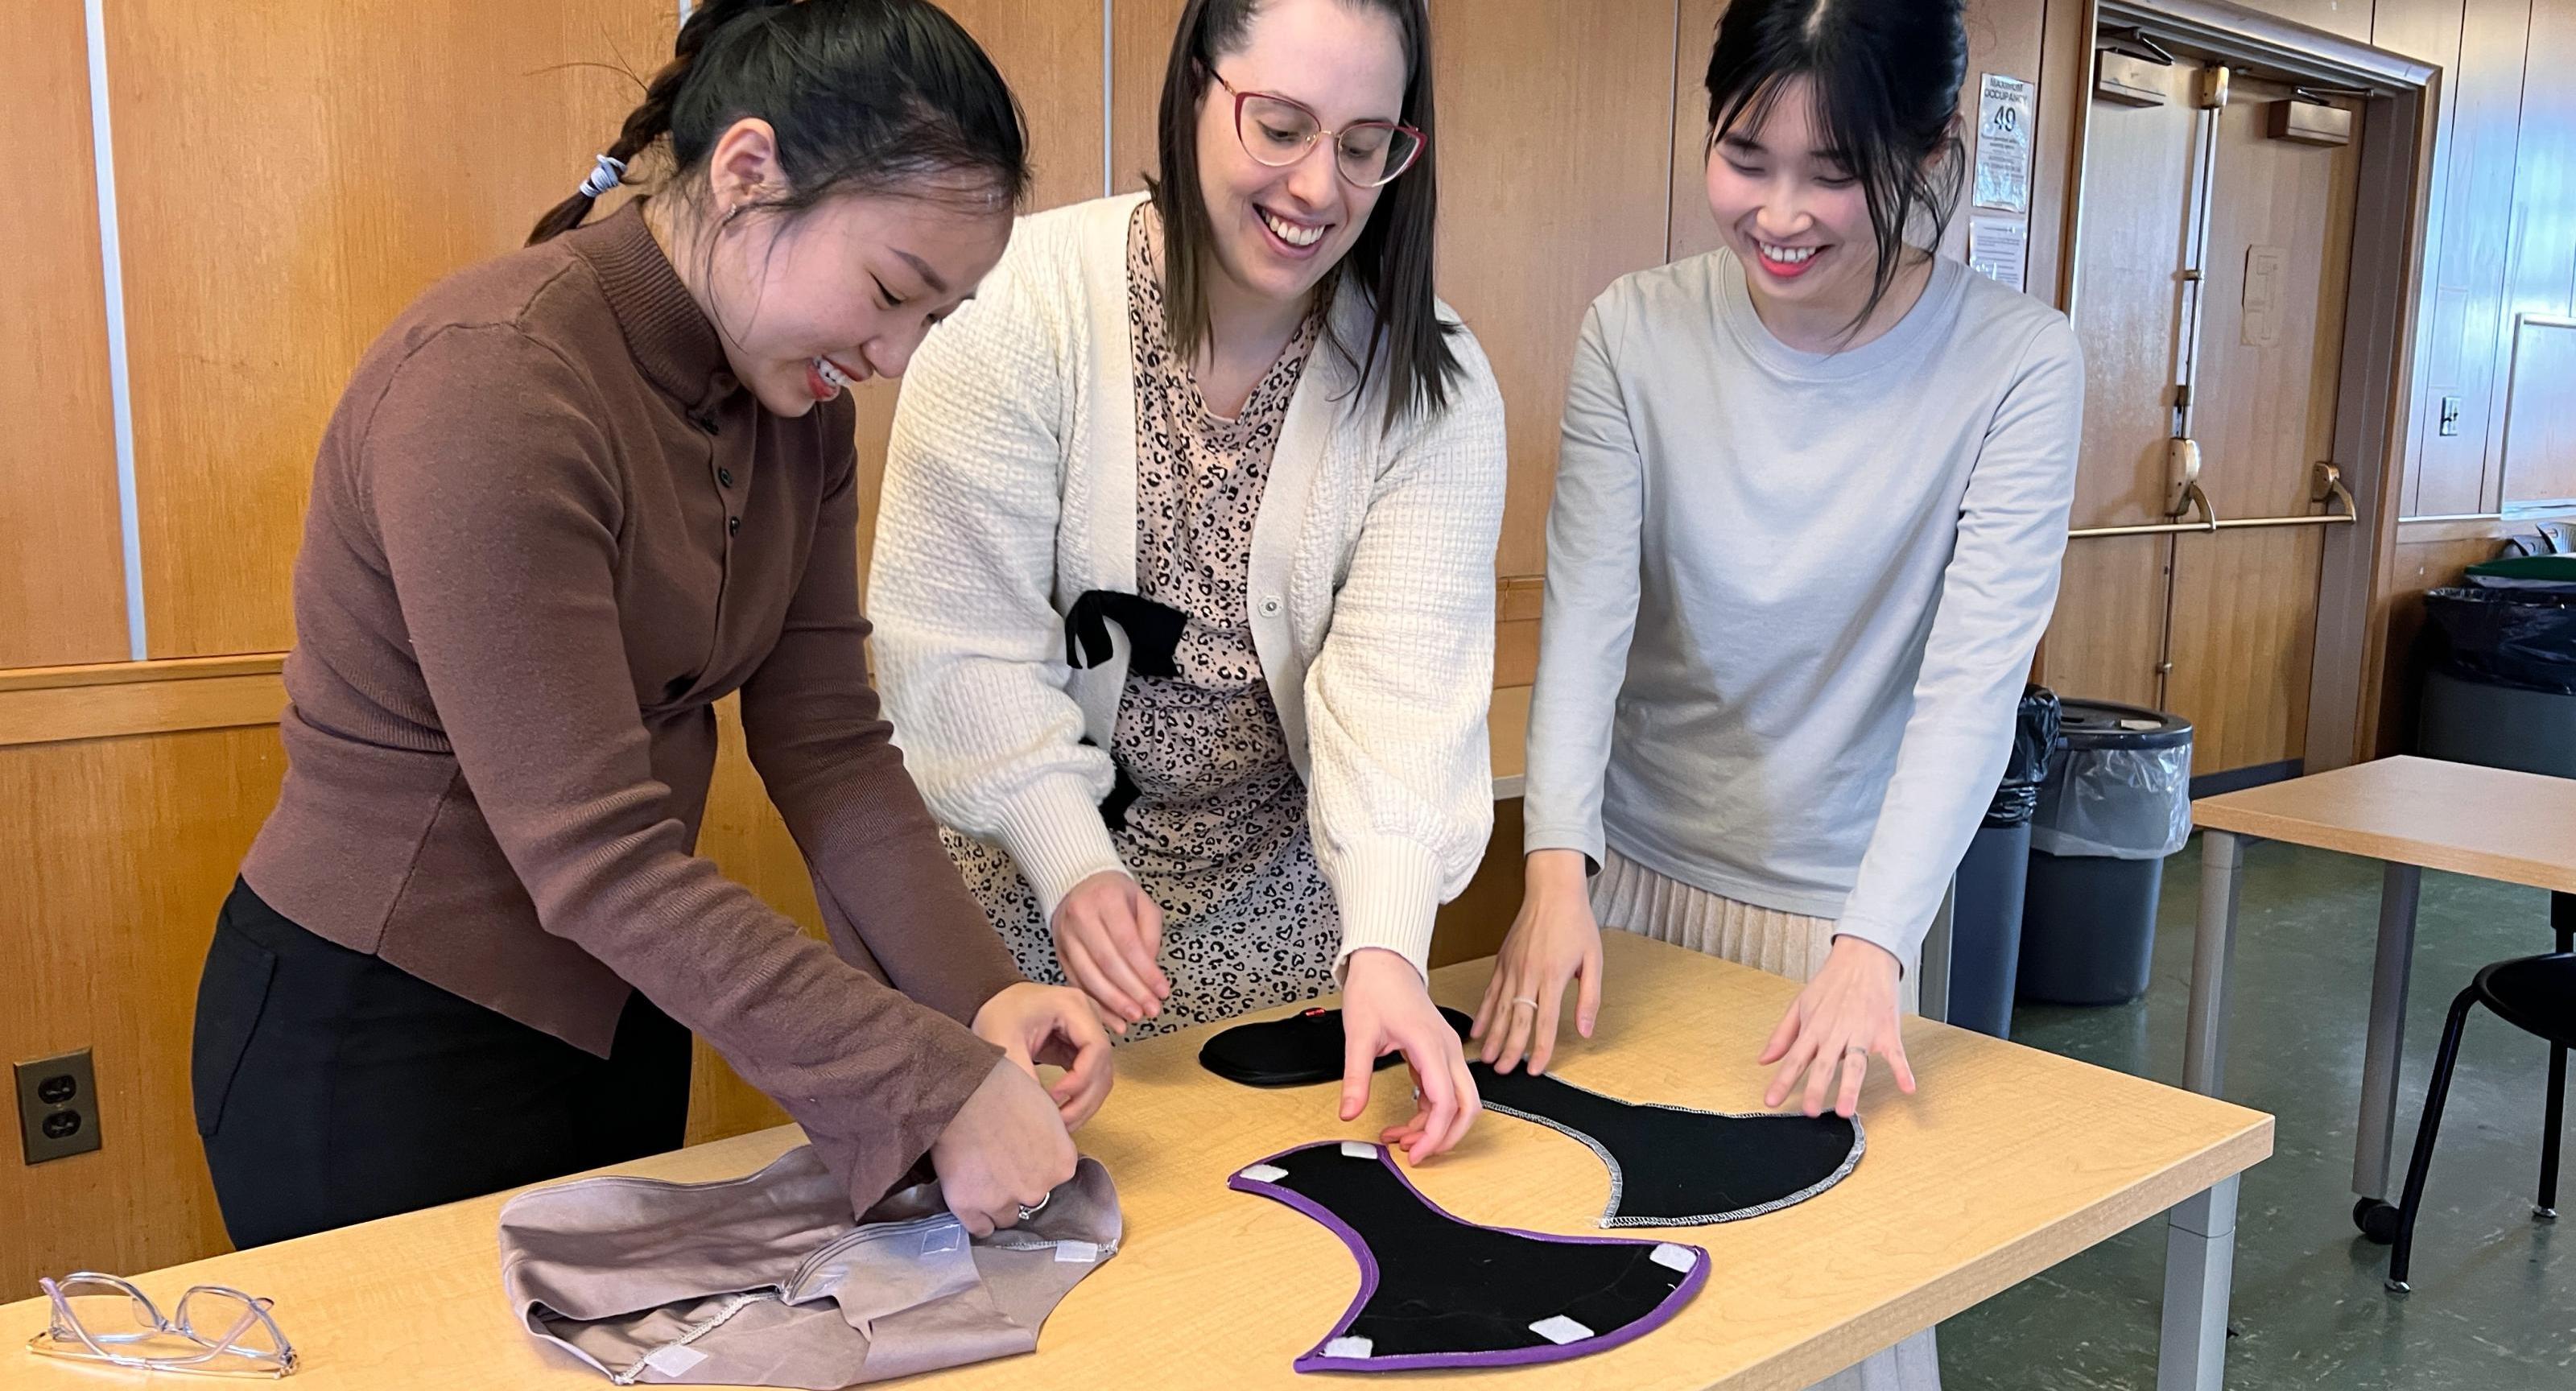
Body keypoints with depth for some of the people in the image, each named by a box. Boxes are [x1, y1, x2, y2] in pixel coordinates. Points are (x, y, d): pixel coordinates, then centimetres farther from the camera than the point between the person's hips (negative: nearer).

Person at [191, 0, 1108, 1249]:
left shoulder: (794, 398, -3)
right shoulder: (492, 385, -28)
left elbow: (826, 742, -6)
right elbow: (596, 855, -31)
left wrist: (974, 993, -19)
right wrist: (931, 1090, -31)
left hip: (613, 1010, 7)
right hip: (381, 1040, -7)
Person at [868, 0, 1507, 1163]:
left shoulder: (1435, 390, -11)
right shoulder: (1026, 308, -16)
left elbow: (1404, 677, -20)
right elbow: (956, 644, -15)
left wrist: (1384, 943, -34)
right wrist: (1073, 863, -26)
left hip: (1282, 884, 2)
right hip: (1028, 867, -1)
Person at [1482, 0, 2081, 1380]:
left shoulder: (2018, 365, -14)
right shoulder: (1635, 332, -10)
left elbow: (1975, 680, -19)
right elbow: (1585, 611, -15)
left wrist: (1873, 946, -30)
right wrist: (1558, 863, -29)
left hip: (1839, 902, -1)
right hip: (1634, 866, 2)